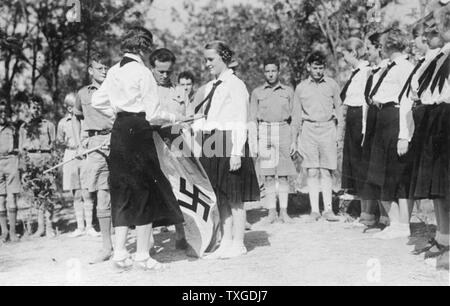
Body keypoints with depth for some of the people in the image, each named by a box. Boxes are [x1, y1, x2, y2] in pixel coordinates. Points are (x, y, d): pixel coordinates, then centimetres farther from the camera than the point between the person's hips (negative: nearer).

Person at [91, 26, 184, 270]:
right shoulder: (142, 72, -12)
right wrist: (171, 118, 4)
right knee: (146, 192, 3)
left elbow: (97, 101, 11)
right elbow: (152, 114, -13)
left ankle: (120, 253, 14)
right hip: (138, 133, -7)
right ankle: (142, 256, 8)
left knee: (123, 194, 12)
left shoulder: (114, 71, 9)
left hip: (119, 133, 7)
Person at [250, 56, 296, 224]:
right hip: (264, 131, 0)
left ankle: (284, 211, 4)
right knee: (268, 174, -1)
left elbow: (293, 116, 12)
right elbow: (252, 117, 9)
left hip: (283, 130, 0)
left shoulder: (288, 91, 12)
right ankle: (271, 211, 5)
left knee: (283, 174, -1)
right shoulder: (257, 92, 11)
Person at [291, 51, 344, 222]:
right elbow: (296, 115, 15)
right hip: (309, 129, 1)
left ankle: (328, 209, 1)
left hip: (328, 128, -1)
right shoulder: (301, 88, 10)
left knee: (326, 171, -3)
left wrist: (339, 132, 4)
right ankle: (314, 210, 2)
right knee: (312, 172, -2)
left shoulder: (332, 85, 8)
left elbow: (339, 110, 13)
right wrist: (294, 140, 13)